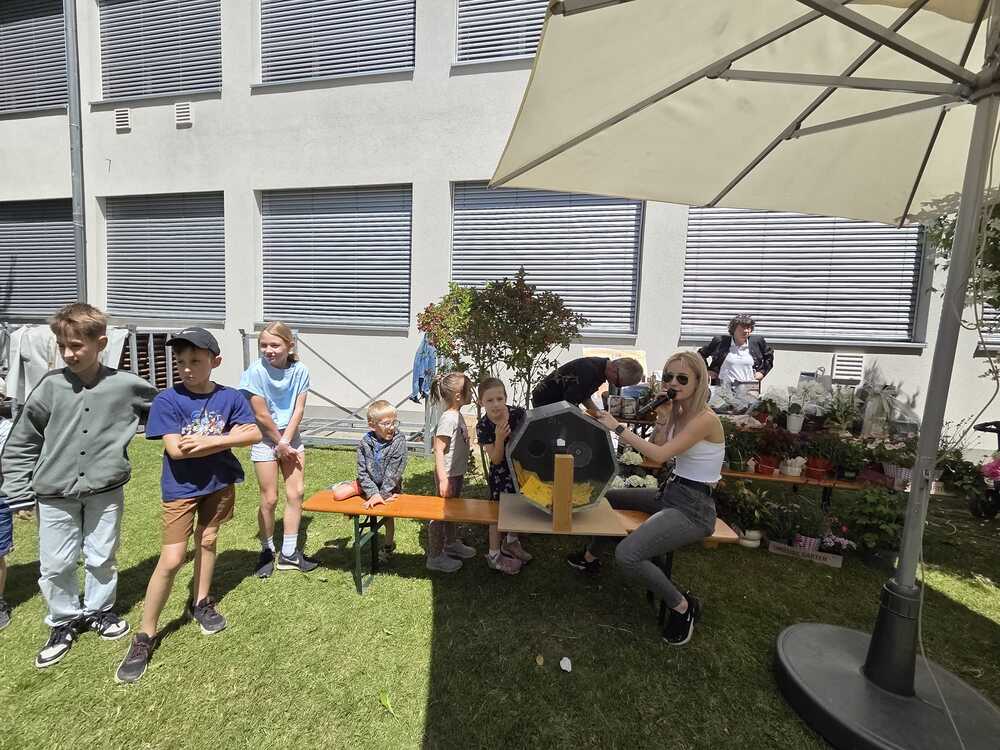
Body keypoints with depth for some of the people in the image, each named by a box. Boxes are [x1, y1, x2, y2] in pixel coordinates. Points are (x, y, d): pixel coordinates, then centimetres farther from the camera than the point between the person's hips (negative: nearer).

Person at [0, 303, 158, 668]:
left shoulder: (126, 385, -10)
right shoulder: (51, 386, -8)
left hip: (105, 491, 0)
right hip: (54, 494, 1)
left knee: (102, 559, 14)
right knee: (55, 565, 11)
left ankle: (99, 610, 38)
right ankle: (64, 621, 34)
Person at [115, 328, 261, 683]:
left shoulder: (231, 397, -6)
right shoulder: (167, 400, -14)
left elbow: (254, 434, -12)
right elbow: (175, 449, -21)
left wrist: (208, 440, -21)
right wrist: (228, 437, -18)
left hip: (220, 483, 3)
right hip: (181, 488, -3)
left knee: (207, 541, 18)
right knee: (171, 560, -3)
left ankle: (200, 603, 40)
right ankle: (144, 636, 15)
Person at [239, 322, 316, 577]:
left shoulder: (299, 370, -9)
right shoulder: (256, 371, -17)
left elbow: (299, 410, -7)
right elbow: (262, 415, -15)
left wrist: (286, 441, -13)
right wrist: (279, 444, -9)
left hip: (291, 437, 3)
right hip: (265, 439, -3)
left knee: (297, 492, 4)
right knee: (269, 499, 2)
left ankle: (289, 553, 17)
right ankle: (267, 551, 24)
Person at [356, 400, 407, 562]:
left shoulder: (399, 441, -18)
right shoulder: (365, 443, -11)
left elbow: (394, 471, -20)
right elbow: (362, 471, -12)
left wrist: (382, 494, -22)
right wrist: (372, 493, -22)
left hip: (390, 487, -2)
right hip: (369, 484, 2)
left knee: (387, 511, -11)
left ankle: (389, 545, 12)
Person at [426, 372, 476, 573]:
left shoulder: (457, 415, 5)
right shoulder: (448, 419, -24)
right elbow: (438, 451, -24)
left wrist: (456, 476, 19)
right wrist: (443, 480, -25)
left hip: (457, 472, 9)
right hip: (448, 474, -9)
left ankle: (451, 543, 43)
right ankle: (435, 556, 18)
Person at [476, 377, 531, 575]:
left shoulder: (518, 413, -18)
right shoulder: (483, 426, -21)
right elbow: (496, 459, -21)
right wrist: (499, 437, -36)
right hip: (500, 473, -3)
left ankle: (511, 542, 46)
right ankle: (494, 554, 28)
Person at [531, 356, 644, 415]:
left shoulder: (600, 365, -2)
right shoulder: (589, 371, -32)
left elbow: (583, 394, 9)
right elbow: (569, 403, -29)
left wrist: (598, 412, -3)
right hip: (545, 401, -9)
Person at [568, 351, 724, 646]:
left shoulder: (705, 418, -20)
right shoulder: (680, 412, 8)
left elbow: (660, 454, -26)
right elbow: (665, 449, 4)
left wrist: (618, 428, -21)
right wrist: (666, 413, -2)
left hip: (692, 508, -10)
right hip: (670, 493, 10)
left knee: (627, 555, -27)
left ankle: (682, 606, -1)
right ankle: (590, 557, 38)